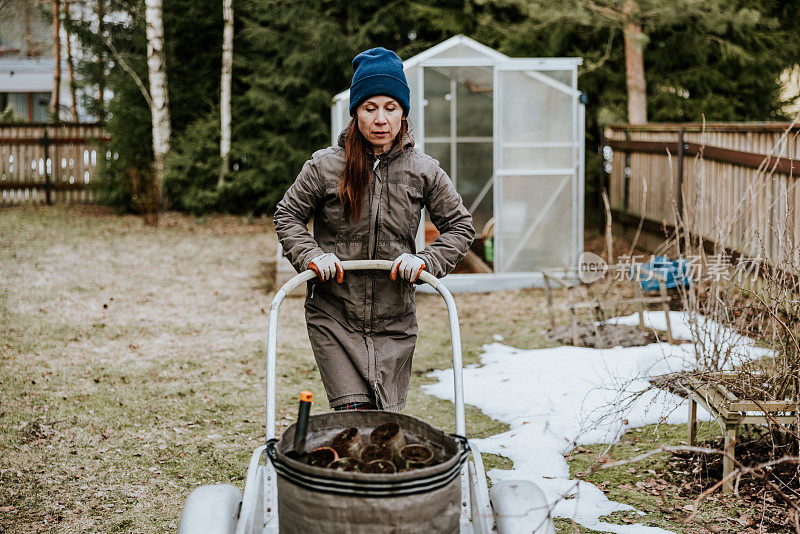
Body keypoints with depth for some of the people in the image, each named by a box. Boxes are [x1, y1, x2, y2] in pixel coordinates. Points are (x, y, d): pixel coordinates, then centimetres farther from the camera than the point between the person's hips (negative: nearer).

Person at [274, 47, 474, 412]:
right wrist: (312, 256, -9)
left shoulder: (423, 172, 0)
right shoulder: (325, 166, -3)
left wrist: (425, 261, -8)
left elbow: (459, 226, 9)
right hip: (333, 316, -1)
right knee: (353, 411, -12)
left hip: (394, 321, 2)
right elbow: (288, 215, 8)